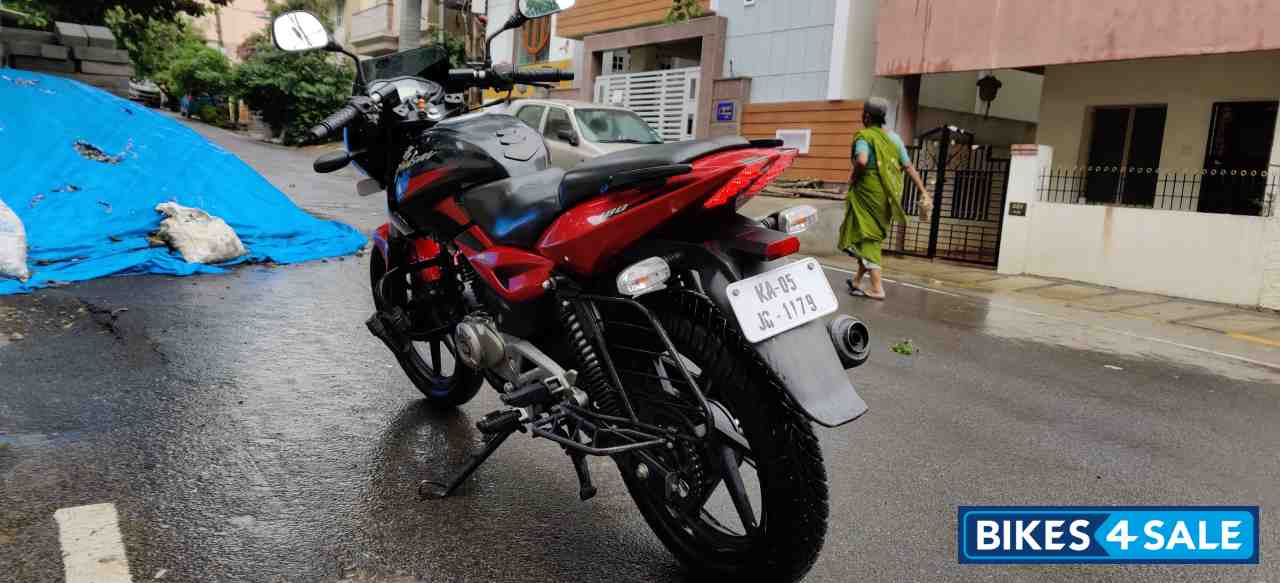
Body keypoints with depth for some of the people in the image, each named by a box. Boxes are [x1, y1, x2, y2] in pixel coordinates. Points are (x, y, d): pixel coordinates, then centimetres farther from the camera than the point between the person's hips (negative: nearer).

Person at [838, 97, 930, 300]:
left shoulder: (864, 136, -10)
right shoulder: (894, 137, 11)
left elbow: (861, 161, -31)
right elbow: (909, 168, 8)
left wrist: (854, 177, -12)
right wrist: (924, 193, 9)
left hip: (869, 193, -7)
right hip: (889, 195, 7)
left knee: (868, 237, 2)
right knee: (873, 237, 17)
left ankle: (877, 288, -1)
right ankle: (857, 281, 29)